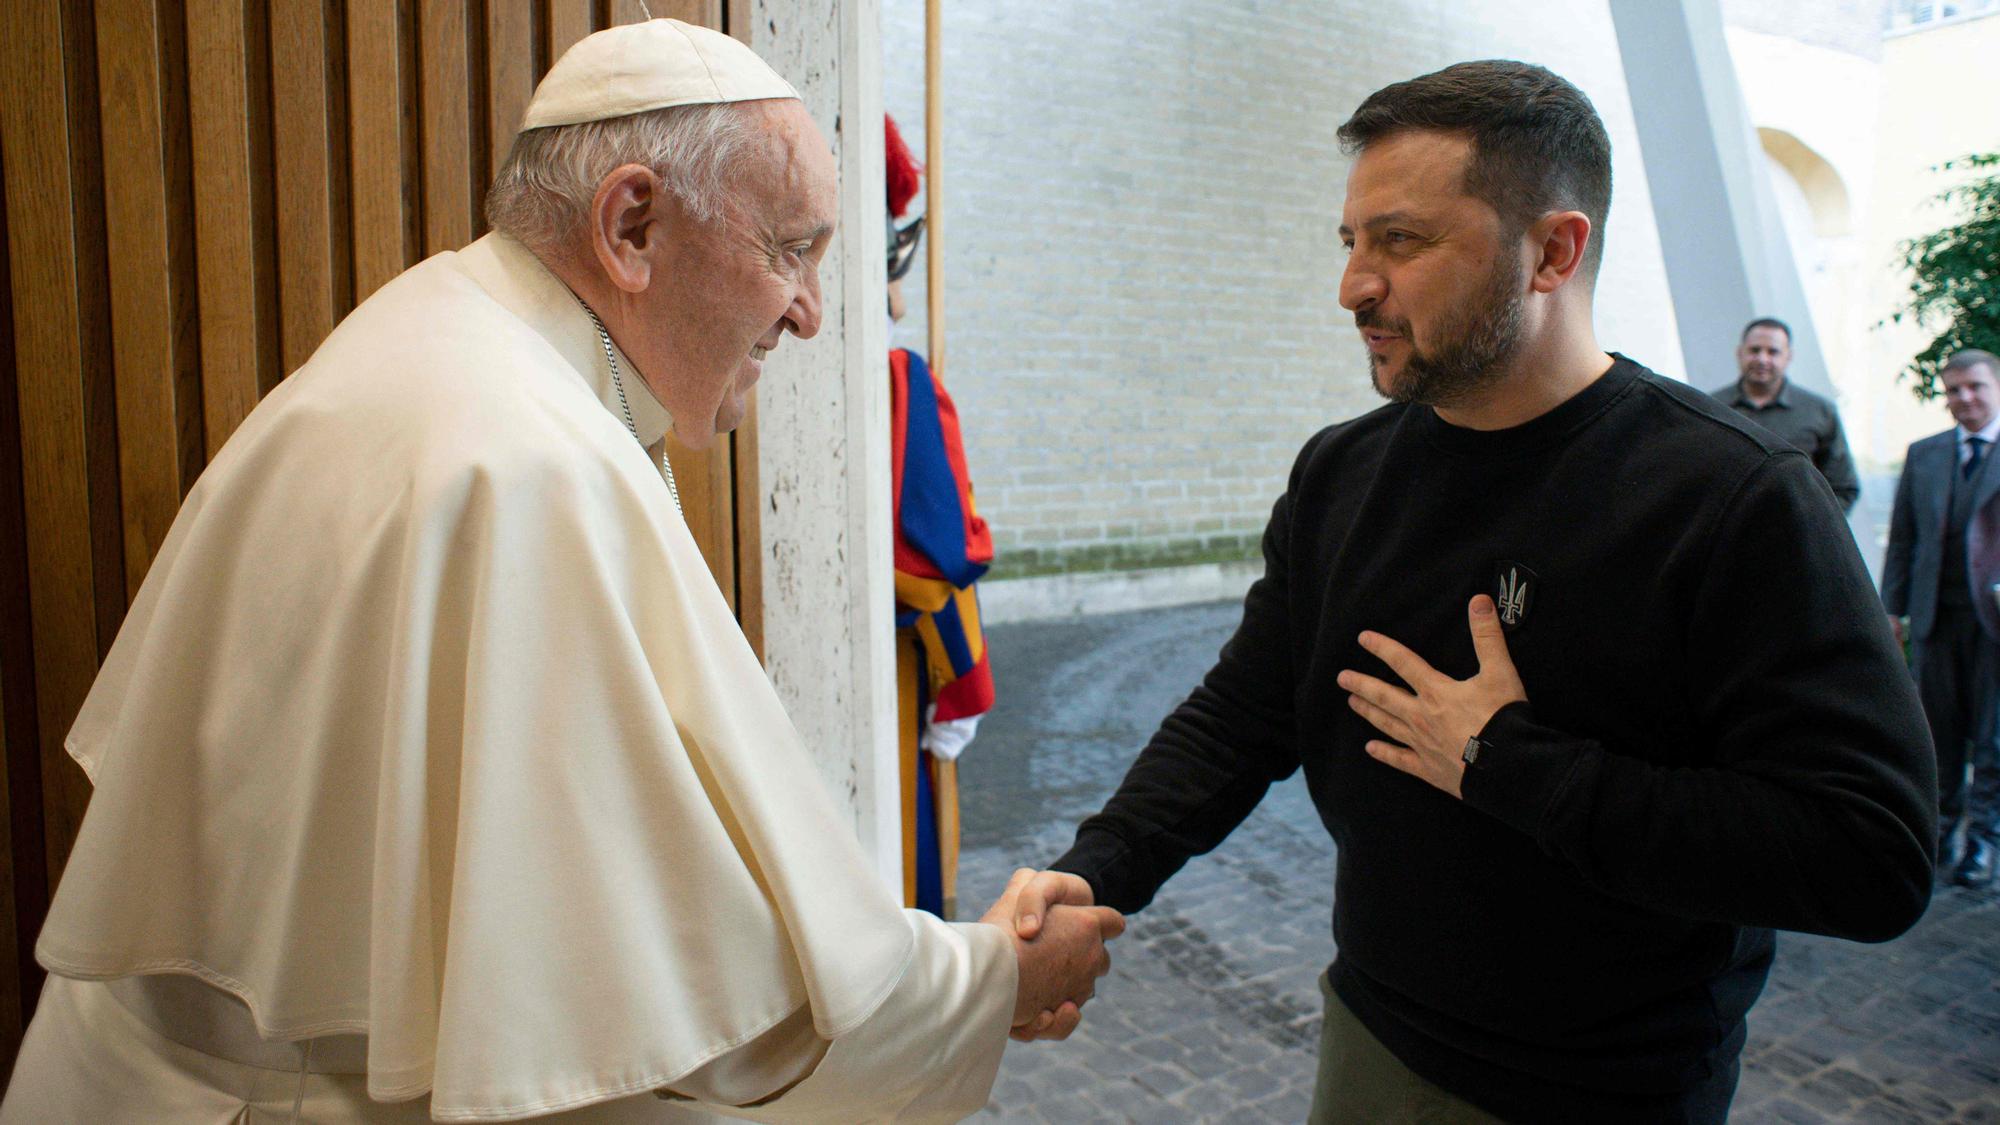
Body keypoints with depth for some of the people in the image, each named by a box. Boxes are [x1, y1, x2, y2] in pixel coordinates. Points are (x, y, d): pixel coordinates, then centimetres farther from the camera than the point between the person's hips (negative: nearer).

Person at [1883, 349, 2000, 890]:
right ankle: (1941, 822, 23)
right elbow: (1902, 537, 11)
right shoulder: (1924, 455, 10)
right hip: (1936, 615, 3)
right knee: (1938, 726, 9)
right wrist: (1893, 606, 6)